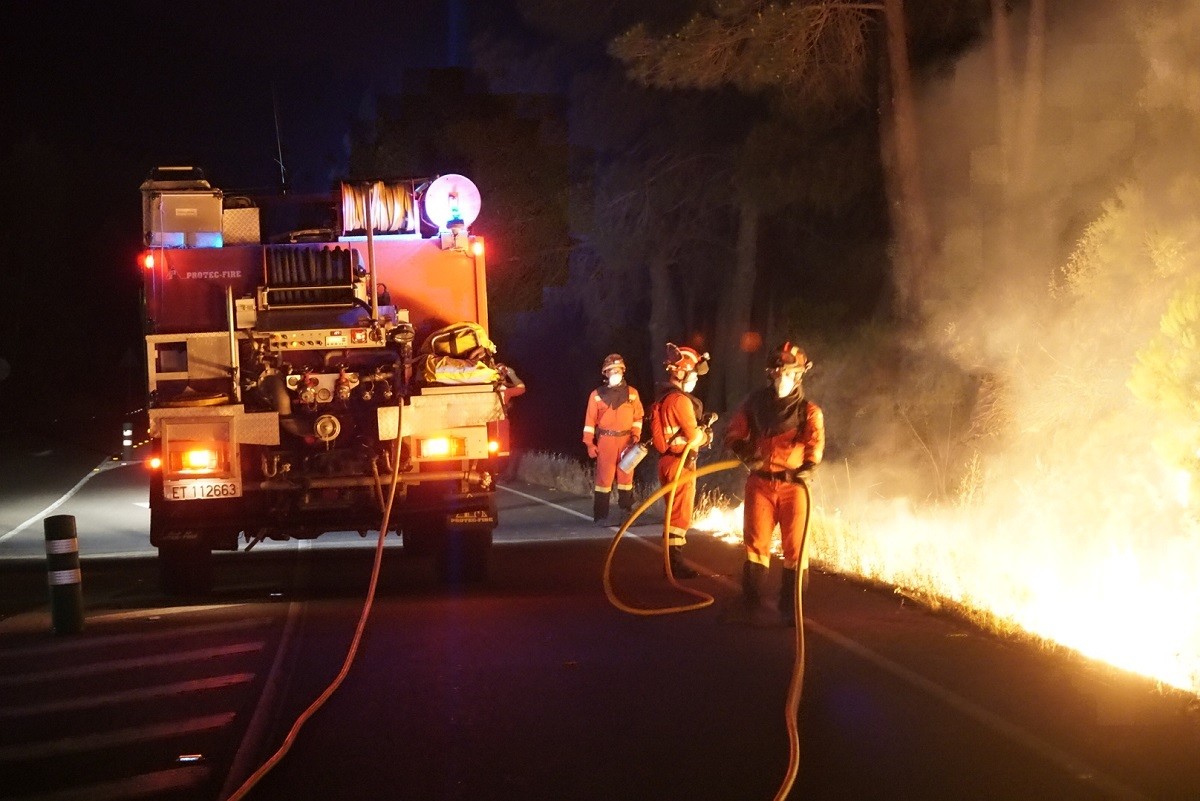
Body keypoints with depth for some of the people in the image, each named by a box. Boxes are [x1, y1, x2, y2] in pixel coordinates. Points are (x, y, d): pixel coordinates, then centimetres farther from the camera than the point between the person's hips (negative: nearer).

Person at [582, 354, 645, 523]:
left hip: (626, 441, 2)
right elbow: (590, 420, 1)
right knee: (604, 477, -3)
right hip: (605, 441, -2)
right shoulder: (597, 394, 1)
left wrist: (636, 435, -3)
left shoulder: (632, 393, 6)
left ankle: (627, 511, 16)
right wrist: (589, 443, -5)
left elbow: (638, 417, 11)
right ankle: (600, 515, 1)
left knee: (626, 476, 8)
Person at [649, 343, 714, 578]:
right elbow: (693, 437, -18)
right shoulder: (680, 399, -17)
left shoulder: (663, 398, 12)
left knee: (673, 512, 16)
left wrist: (701, 425, 4)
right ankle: (675, 562, -3)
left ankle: (672, 560, 22)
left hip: (667, 460, 9)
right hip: (681, 463, -9)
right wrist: (706, 435, 3)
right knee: (680, 514, -5)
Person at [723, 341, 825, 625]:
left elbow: (815, 445, -7)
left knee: (795, 548, -1)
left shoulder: (809, 411, 3)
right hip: (760, 482, 1)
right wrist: (745, 451, -8)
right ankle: (750, 605, 14)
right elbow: (734, 434, 12)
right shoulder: (755, 402, 7)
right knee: (755, 543, 3)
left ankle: (791, 608, 6)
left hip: (793, 485, -1)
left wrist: (808, 466, -26)